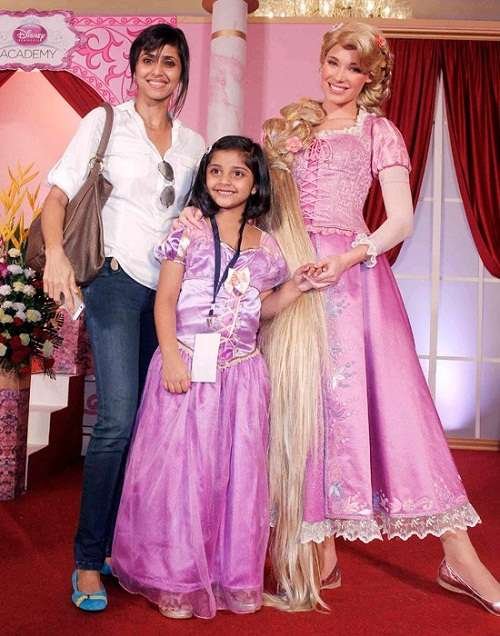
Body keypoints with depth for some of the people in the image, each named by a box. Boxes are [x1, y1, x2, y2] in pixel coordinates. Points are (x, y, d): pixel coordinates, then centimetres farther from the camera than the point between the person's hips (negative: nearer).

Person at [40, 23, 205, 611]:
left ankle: (122, 543, 21)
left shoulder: (193, 143, 15)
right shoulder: (104, 122, 4)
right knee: (119, 418, -15)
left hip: (171, 291, 5)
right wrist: (56, 252, -21)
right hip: (118, 280, -4)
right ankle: (89, 559, -1)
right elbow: (58, 192, -4)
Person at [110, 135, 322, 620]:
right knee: (180, 468, 1)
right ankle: (177, 579, 18)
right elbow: (165, 300, -4)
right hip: (186, 362, -3)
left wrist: (295, 288, 2)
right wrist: (171, 358, -13)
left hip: (240, 370, 3)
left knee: (237, 472, 8)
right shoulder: (188, 232, 1)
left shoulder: (265, 246, 10)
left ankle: (232, 577, 25)